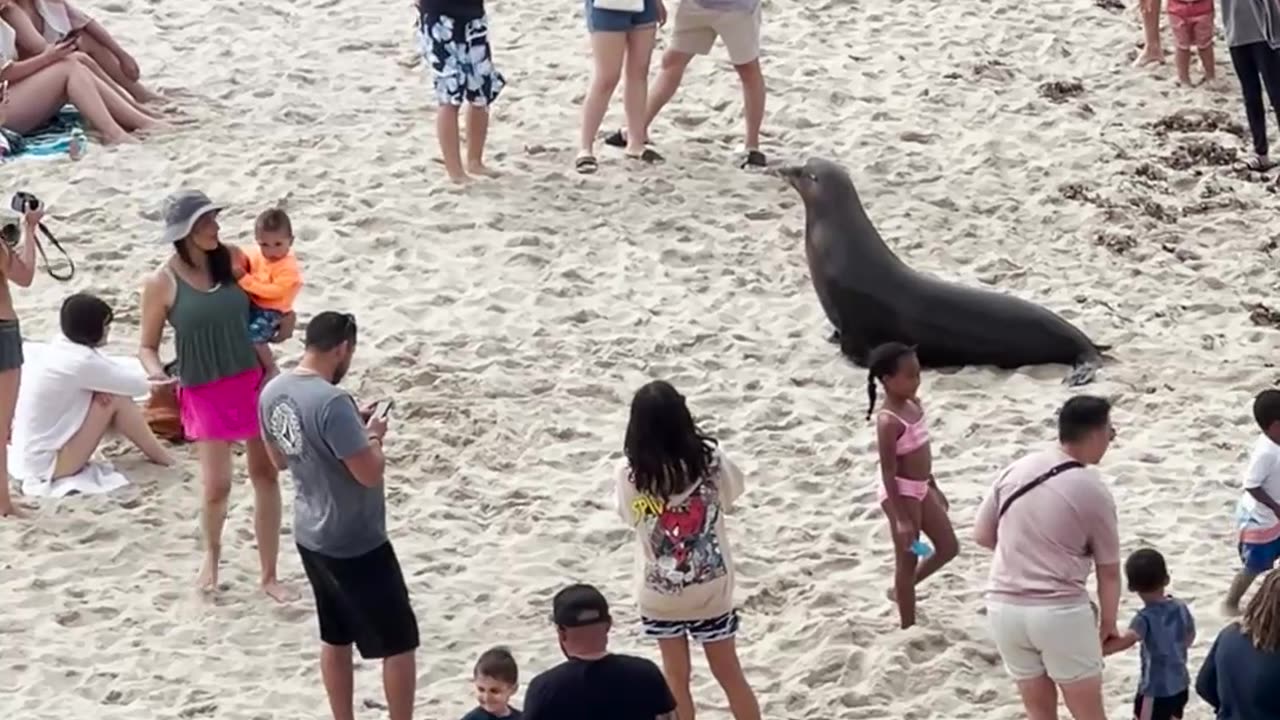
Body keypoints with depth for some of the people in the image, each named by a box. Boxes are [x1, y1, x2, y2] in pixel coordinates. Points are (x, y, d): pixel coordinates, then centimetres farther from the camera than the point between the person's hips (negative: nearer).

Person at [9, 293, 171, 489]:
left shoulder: (62, 347, 4)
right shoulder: (80, 361, -22)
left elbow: (112, 372, 15)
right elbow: (133, 385, -11)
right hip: (46, 464, -9)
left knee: (109, 392, 11)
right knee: (117, 399, -11)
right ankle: (160, 457, 7)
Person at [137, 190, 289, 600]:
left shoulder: (231, 259, -3)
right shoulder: (162, 284, -12)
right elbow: (147, 345, -4)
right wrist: (155, 371, -24)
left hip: (253, 381, 3)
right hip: (204, 393, -3)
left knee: (266, 476, 6)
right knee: (216, 486, -1)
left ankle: (268, 575, 18)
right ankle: (211, 555, 32)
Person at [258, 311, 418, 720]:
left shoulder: (273, 392, -1)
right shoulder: (331, 402, -28)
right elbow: (370, 473, -26)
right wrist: (373, 437, -6)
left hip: (311, 538, 9)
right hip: (356, 545, -8)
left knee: (335, 638, 20)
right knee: (399, 642, 5)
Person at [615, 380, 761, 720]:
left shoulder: (630, 474, -19)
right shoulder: (709, 458, -18)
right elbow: (730, 497, 1)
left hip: (659, 593, -1)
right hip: (711, 587, 1)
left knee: (676, 677, 17)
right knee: (729, 673, 16)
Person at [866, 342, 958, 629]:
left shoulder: (914, 405, 3)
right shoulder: (889, 421, -24)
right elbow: (888, 472, -23)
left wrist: (934, 487, 21)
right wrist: (901, 518, -23)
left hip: (921, 489, 9)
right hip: (901, 493, -9)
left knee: (949, 547, 16)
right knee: (908, 561, 4)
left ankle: (902, 590, 34)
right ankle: (908, 627, 17)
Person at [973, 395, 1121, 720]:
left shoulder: (1017, 469, 4)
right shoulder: (1093, 491, -8)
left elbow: (982, 534, 12)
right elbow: (1109, 573, 0)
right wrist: (1108, 624, 15)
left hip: (1005, 607, 5)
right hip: (1059, 612, -5)